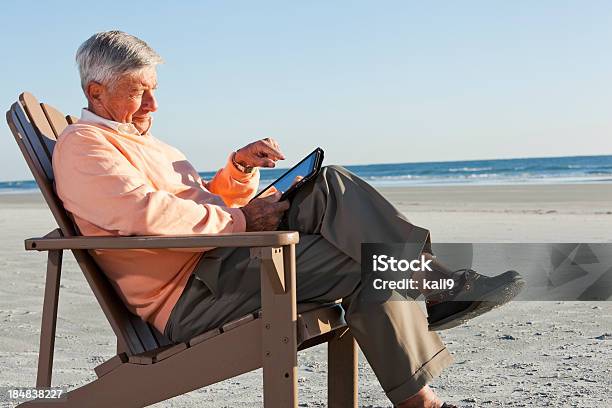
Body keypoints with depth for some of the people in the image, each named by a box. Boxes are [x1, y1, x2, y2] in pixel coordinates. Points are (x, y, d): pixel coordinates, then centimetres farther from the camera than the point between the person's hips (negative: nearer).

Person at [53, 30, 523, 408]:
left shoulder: (140, 140, 27)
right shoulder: (82, 143, -5)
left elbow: (206, 204, 27)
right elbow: (145, 212, -23)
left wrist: (240, 170, 7)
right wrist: (237, 220, -15)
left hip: (219, 258, 9)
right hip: (189, 296, -9)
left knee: (332, 186, -8)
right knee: (368, 265, -17)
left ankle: (439, 284, -12)